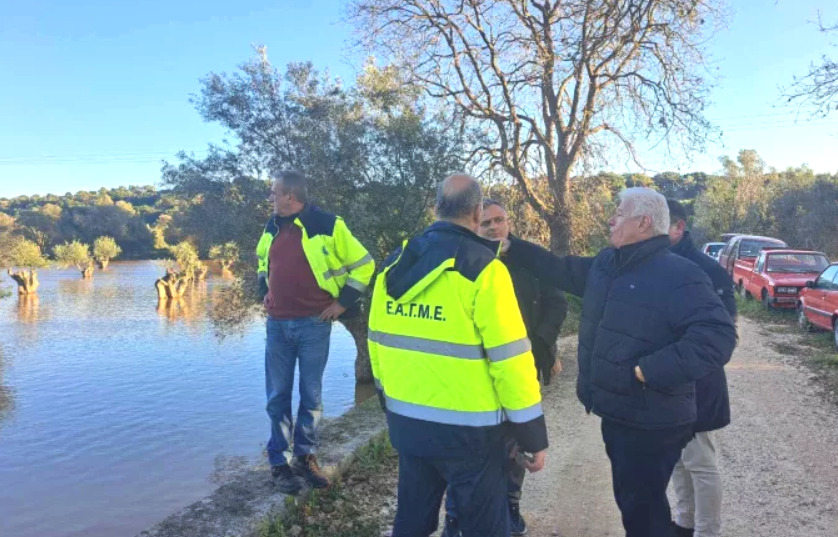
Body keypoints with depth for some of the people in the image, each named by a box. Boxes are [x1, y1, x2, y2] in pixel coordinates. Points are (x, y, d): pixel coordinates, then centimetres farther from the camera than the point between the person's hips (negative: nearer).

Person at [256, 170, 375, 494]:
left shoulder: (329, 226, -10)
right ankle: (279, 462, 18)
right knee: (277, 396, 7)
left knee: (311, 395, 7)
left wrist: (343, 302, -7)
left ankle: (305, 457, 23)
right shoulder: (272, 228, 7)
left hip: (314, 325, -4)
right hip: (277, 325, 4)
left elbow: (364, 264, -5)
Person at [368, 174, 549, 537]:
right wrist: (533, 435, -7)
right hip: (466, 429, -6)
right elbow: (510, 357, -16)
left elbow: (377, 341, 10)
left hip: (406, 421, 6)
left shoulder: (395, 264, 4)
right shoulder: (482, 268, -15)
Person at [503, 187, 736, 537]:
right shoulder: (606, 263, 5)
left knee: (643, 507, 7)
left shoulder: (679, 275, -21)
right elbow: (563, 271, 20)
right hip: (616, 413, 8)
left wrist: (647, 370, -31)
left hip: (650, 423, -8)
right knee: (630, 498, 24)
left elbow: (717, 337, -29)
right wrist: (513, 247, 16)